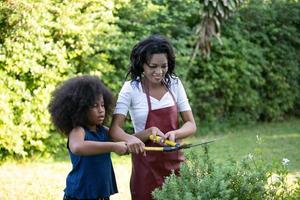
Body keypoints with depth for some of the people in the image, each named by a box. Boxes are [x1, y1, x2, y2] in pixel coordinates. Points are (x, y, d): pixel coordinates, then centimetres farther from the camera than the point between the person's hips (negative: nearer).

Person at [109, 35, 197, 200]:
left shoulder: (174, 84, 0)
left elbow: (191, 125, 1)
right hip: (147, 165, -3)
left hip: (175, 161, 3)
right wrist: (147, 134, -33)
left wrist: (174, 133, -21)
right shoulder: (131, 88, -10)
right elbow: (114, 130, -15)